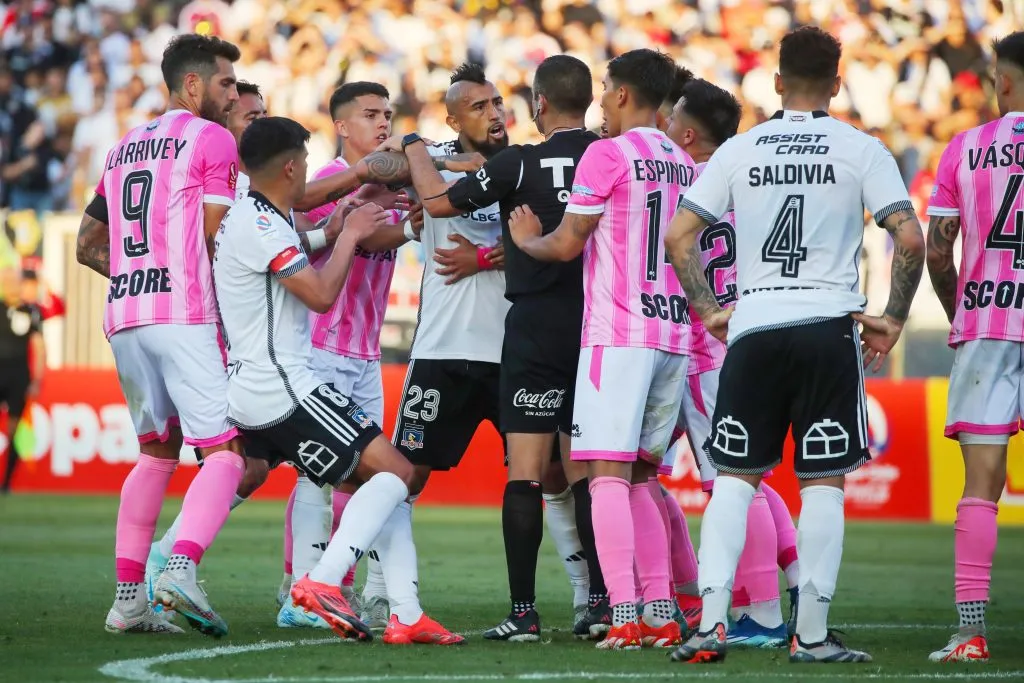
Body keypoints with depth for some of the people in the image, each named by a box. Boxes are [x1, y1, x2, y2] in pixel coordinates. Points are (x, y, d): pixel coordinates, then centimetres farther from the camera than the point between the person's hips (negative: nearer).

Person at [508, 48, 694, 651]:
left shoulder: (608, 155, -7)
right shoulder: (686, 165, 14)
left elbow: (567, 244, -4)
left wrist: (525, 240, 17)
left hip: (619, 334, -7)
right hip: (675, 333, 7)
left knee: (609, 474, -8)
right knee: (641, 477, 13)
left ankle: (625, 616, -17)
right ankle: (662, 615, 8)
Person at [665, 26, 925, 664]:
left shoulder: (739, 151, 7)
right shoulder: (862, 150, 1)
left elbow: (678, 235, 5)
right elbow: (911, 238, -8)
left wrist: (707, 309, 13)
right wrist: (894, 318, 2)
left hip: (752, 329, 2)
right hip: (829, 325, -2)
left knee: (734, 479, 9)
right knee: (824, 483, 4)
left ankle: (711, 621, -3)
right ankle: (812, 634, 3)